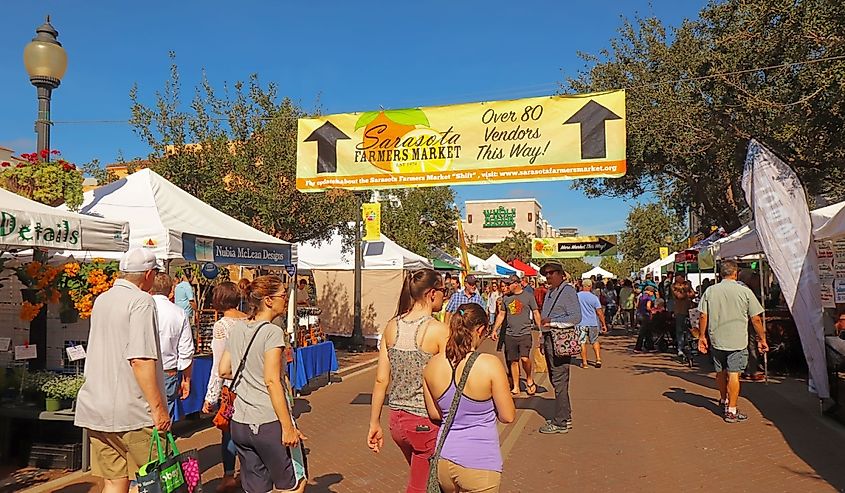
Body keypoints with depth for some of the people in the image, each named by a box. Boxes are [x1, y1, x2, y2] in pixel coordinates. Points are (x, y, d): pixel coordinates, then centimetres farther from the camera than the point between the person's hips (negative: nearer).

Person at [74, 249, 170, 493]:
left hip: (96, 408, 8)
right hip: (132, 411, -7)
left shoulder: (101, 300, 13)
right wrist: (158, 407, -18)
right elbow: (140, 360, -21)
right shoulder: (141, 301, -13)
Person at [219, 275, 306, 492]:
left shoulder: (236, 329, 8)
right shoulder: (272, 332, -13)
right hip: (269, 424, -7)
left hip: (239, 424, 7)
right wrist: (288, 427, -17)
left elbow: (224, 371, 14)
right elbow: (272, 381, -18)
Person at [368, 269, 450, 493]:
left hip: (397, 420, 6)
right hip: (426, 423, -6)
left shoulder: (392, 326, 1)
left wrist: (374, 424, 10)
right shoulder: (439, 330, -15)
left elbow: (381, 379, 3)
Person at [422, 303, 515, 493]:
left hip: (444, 460, 5)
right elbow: (508, 416, -8)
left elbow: (434, 414, 8)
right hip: (479, 463, -4)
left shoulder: (432, 365, -4)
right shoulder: (490, 364, -17)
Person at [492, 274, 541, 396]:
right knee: (513, 361, 6)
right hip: (510, 334, 4)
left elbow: (536, 314, 3)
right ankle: (516, 388, 16)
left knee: (525, 358, -18)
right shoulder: (506, 298, 11)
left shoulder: (528, 296, 0)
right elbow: (501, 315, 18)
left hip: (525, 333, -4)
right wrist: (495, 330, 11)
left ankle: (529, 379, 10)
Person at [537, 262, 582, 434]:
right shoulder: (550, 292, 17)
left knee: (559, 381, -6)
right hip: (549, 339, 9)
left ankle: (560, 422, 1)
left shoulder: (568, 291, -9)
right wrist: (543, 340, 19)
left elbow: (576, 317, -18)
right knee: (555, 380, 15)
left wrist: (551, 322, -19)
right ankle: (564, 416, 26)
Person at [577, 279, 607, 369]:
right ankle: (598, 359, 9)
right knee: (595, 341, 17)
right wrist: (604, 324, 4)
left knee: (582, 342, 4)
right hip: (593, 323, 1)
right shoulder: (594, 297, -4)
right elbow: (599, 312, -2)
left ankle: (584, 363, 3)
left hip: (581, 323, -1)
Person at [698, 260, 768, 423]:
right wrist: (762, 339, 6)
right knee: (733, 374, -2)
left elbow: (703, 316, 1)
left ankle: (723, 399, 39)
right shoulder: (745, 291, -7)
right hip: (737, 341, -3)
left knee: (720, 371, 19)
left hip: (716, 340, 4)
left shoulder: (710, 291, 0)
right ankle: (731, 411, -1)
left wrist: (702, 337, 11)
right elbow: (756, 319, -5)